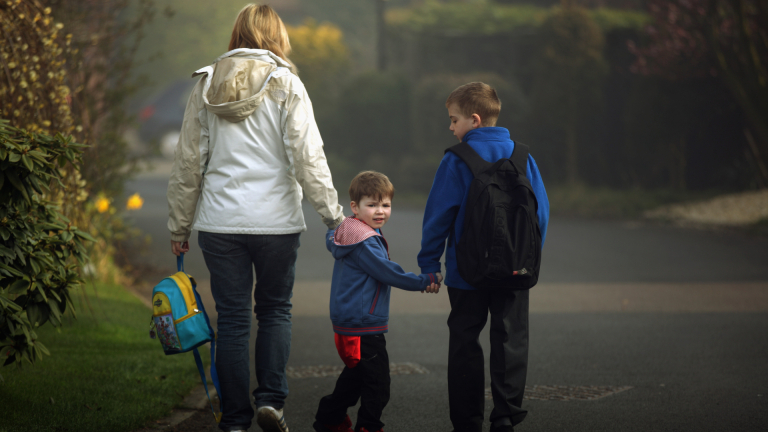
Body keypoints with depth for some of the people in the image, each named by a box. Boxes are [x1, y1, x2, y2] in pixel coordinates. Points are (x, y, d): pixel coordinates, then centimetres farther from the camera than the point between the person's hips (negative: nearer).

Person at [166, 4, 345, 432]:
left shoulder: (208, 84, 6)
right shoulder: (285, 84, -4)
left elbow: (188, 161, 8)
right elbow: (307, 156, -10)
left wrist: (180, 225, 15)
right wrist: (333, 213, -4)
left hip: (220, 222, 2)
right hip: (276, 220, -2)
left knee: (233, 319, 6)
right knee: (275, 310, 15)